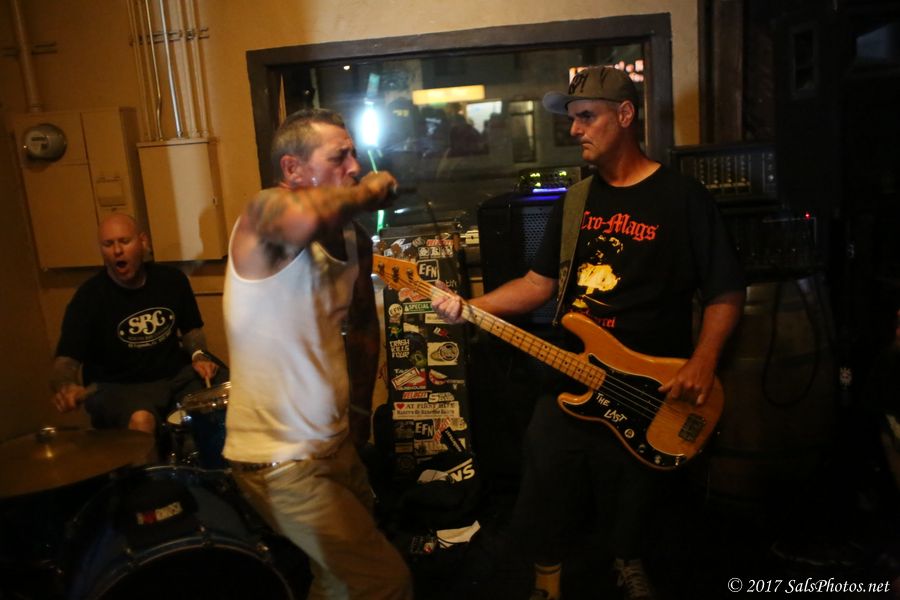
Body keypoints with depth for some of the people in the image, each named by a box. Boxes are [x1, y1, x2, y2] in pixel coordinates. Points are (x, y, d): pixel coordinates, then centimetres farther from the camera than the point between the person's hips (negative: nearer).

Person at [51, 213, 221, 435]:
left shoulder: (171, 279, -2)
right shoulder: (89, 297, -13)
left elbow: (191, 328, 14)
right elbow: (64, 362, -19)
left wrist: (198, 355, -7)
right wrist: (66, 387, -42)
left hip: (176, 374, 4)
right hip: (117, 386, -3)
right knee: (141, 421, -37)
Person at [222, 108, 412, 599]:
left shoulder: (353, 241, 5)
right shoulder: (262, 216, -18)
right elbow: (304, 218, -44)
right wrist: (367, 191, -24)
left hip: (336, 446, 8)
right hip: (281, 464, -8)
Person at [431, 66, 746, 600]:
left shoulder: (683, 197, -8)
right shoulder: (576, 200, 8)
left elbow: (727, 292, -5)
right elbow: (541, 281, 10)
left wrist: (703, 361, -20)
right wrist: (469, 307, -3)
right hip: (569, 385, 4)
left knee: (635, 499, 17)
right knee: (544, 497, 10)